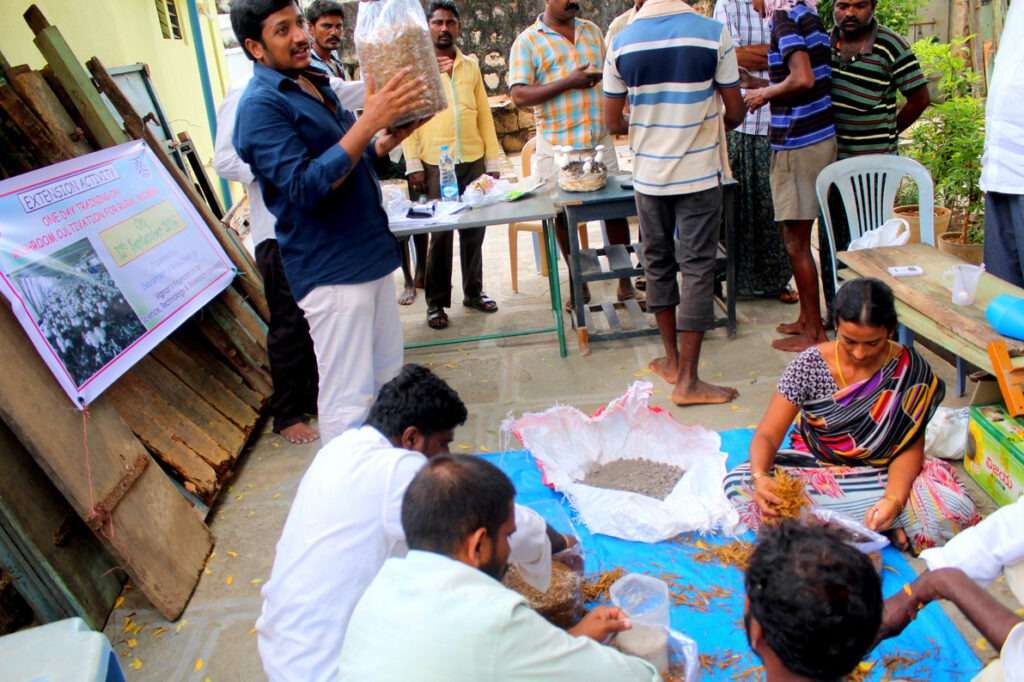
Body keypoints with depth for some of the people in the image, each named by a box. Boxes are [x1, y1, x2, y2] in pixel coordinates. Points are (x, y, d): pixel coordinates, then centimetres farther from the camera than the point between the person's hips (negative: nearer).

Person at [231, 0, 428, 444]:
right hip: (331, 270, -9)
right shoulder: (261, 104, -14)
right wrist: (369, 120, -27)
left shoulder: (314, 84, 13)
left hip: (370, 255, 9)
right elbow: (305, 188, -24)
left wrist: (394, 133, 3)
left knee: (387, 382, 17)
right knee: (349, 399, -4)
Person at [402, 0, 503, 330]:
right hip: (435, 165, -3)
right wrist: (413, 165, -8)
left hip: (473, 162, 3)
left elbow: (485, 116, 13)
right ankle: (436, 302, 10)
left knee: (474, 231, 8)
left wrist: (493, 161, 9)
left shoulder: (471, 67, 12)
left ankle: (473, 291, 22)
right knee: (440, 235, 0)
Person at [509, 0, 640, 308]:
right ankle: (580, 284, 21)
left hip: (600, 140, 3)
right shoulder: (527, 41, -2)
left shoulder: (592, 30, 12)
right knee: (564, 214, 7)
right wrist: (569, 82, -18)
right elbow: (519, 96, -12)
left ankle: (625, 281, 16)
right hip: (558, 147, -3)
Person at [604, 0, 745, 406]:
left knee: (658, 263, 16)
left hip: (648, 175, 3)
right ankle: (687, 380, 4)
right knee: (697, 269, 2)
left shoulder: (622, 42, -2)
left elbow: (613, 123, 3)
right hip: (699, 174, -3)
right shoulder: (714, 33, -8)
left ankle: (672, 359, 28)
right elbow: (735, 113, -5)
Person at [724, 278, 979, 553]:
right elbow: (767, 435, -13)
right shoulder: (810, 365, -11)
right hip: (813, 472, 1)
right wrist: (760, 476, -35)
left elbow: (909, 448, -9)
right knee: (739, 485, -28)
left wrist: (894, 499, -29)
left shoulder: (910, 372, -10)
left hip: (883, 477, -1)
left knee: (955, 512, -30)